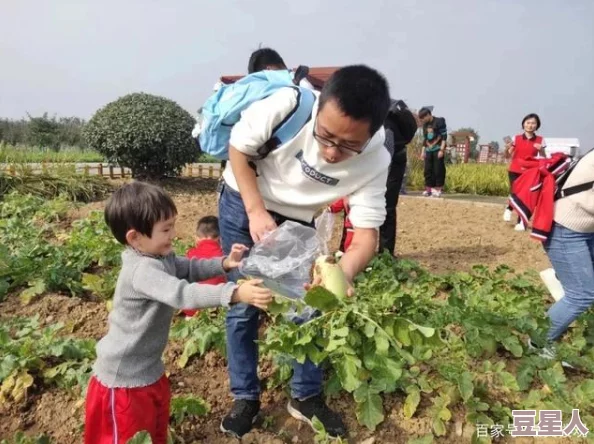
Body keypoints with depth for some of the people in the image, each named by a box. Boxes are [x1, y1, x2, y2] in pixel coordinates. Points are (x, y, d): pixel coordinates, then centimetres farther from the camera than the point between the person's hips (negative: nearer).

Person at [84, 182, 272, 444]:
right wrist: (235, 293, -54)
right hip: (123, 376, -9)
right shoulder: (142, 271, -33)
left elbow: (189, 269, 11)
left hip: (150, 367, 9)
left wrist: (224, 264, -7)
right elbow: (183, 294, -45)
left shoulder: (161, 256, -1)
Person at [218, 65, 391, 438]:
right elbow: (238, 147, -17)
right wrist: (256, 212, -26)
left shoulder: (375, 161, -27)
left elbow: (367, 232, -26)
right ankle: (246, 397, 19)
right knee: (244, 306, 0)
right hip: (243, 204, -1)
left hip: (298, 221, 2)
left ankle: (306, 397, 23)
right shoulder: (290, 105, -33)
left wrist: (343, 274, -48)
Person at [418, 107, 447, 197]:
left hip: (438, 149, -6)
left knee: (438, 170, -5)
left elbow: (444, 136, -8)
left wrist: (442, 150, -14)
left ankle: (438, 189, -1)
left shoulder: (439, 121, -5)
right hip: (428, 150, 6)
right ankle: (428, 188, 8)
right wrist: (423, 151, 15)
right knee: (428, 170, 3)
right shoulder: (425, 125, 13)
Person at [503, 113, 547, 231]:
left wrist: (541, 150, -13)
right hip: (515, 171, 0)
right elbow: (508, 156, 5)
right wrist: (506, 148, -16)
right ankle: (509, 208, 25)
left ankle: (521, 222, 9)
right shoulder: (516, 138, 1)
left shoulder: (540, 140, 2)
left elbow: (544, 159, 6)